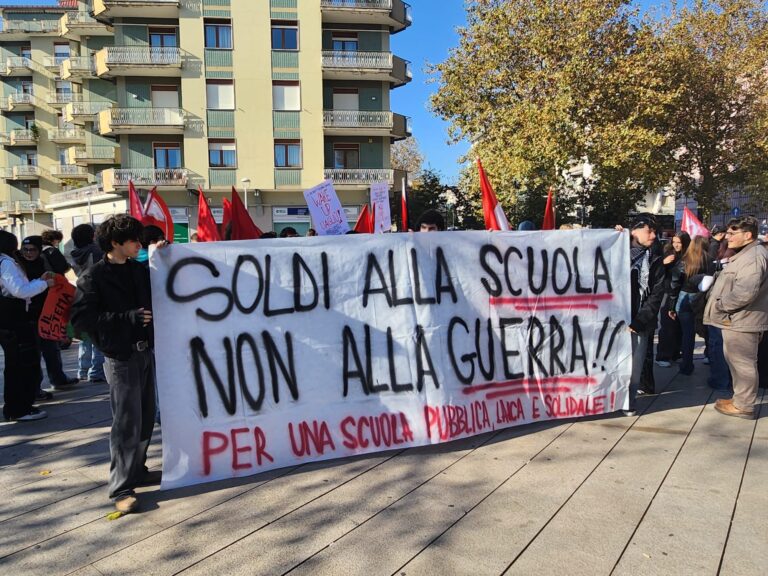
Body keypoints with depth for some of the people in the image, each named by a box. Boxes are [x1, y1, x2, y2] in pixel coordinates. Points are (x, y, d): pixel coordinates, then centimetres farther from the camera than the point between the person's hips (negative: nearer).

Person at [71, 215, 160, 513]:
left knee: (146, 417, 12)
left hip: (146, 352, 6)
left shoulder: (140, 270, 10)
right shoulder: (94, 277, -7)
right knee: (126, 422, -6)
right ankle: (121, 488, 3)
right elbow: (81, 318, -14)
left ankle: (136, 470, 29)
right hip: (121, 357, -6)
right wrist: (128, 317, -19)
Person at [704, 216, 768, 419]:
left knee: (742, 363, 0)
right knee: (738, 361, 18)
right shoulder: (745, 254, 16)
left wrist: (720, 305, -17)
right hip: (736, 319, 11)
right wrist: (720, 303, 13)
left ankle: (743, 406, 10)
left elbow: (745, 292, -29)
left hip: (742, 321, -11)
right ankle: (740, 399, 30)